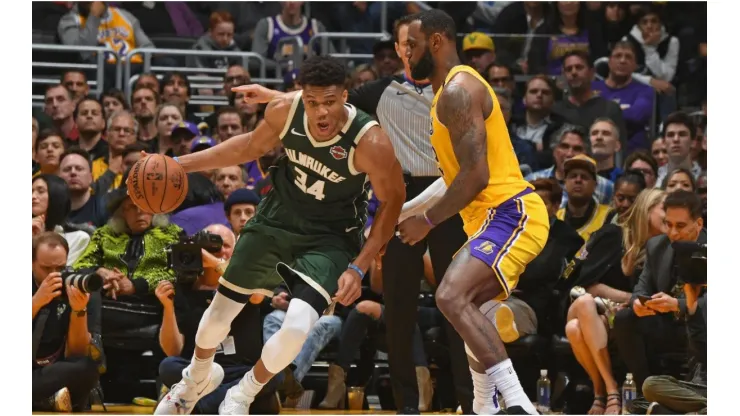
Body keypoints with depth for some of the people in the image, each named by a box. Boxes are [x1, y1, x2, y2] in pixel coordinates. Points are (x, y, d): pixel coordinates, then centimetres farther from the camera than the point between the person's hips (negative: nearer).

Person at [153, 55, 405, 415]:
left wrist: (358, 268, -18)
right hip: (276, 220, 4)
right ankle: (197, 380, 47)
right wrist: (182, 164, 0)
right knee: (218, 315, 11)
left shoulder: (370, 143, -31)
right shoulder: (285, 111, -21)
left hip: (329, 238, -3)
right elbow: (252, 146, 2)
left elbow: (392, 201, -14)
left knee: (297, 328, -24)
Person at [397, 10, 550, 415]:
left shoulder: (458, 90, -14)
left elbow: (476, 175, -22)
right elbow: (457, 176, 29)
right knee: (464, 306, 24)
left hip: (511, 214, -12)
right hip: (500, 217, 12)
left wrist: (427, 221, -13)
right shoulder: (450, 91, 20)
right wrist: (406, 209, 27)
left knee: (452, 296, -27)